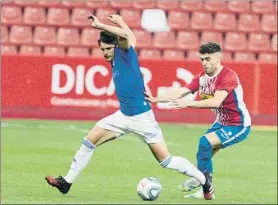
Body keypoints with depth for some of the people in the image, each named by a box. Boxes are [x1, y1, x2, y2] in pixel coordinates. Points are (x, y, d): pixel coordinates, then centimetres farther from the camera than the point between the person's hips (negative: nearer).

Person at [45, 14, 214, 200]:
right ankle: (67, 182, 13)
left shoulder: (125, 54, -11)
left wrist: (99, 25, -28)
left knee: (166, 160, -6)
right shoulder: (114, 61, 10)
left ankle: (204, 181, 10)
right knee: (89, 141, 4)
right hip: (124, 115, 8)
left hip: (142, 117, -8)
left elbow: (128, 36, -31)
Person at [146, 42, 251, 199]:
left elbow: (216, 102, -38)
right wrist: (155, 99, -23)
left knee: (205, 142, -25)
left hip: (238, 126, -9)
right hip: (221, 123, 9)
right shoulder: (202, 77, -2)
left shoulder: (228, 76, -25)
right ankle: (206, 191, 21)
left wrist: (187, 104, -44)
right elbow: (180, 92, -9)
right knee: (203, 155, 6)